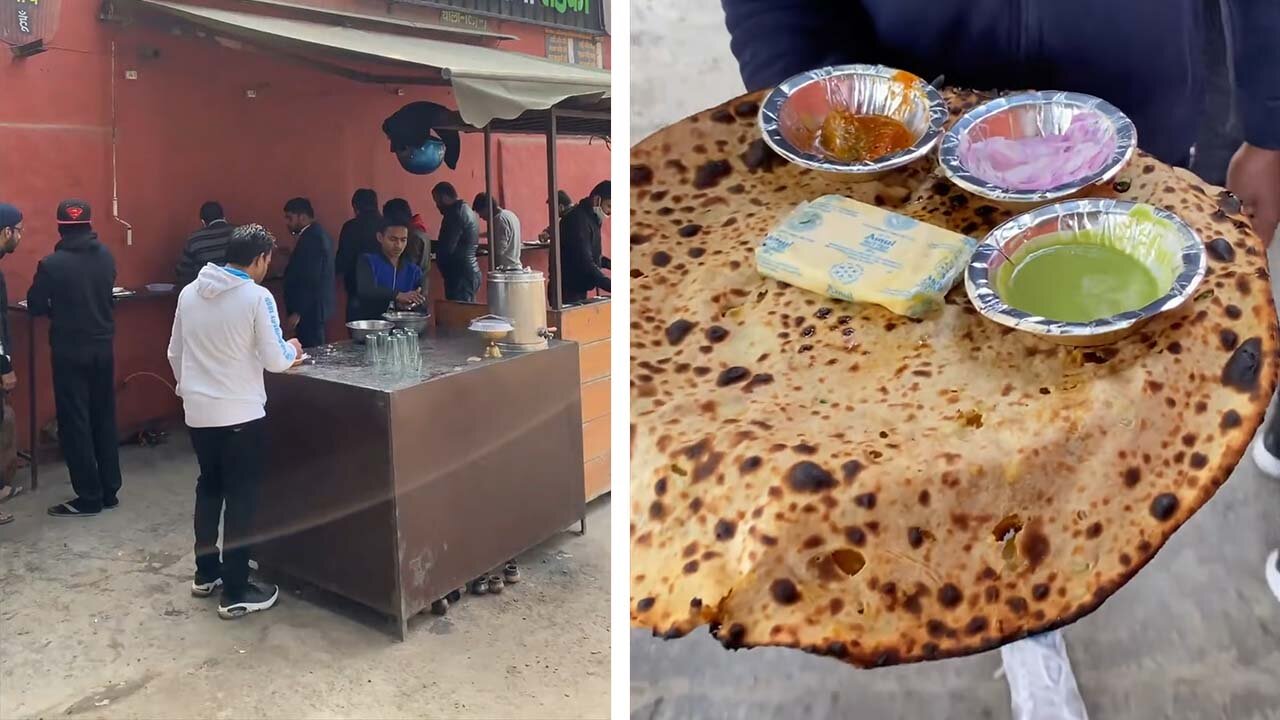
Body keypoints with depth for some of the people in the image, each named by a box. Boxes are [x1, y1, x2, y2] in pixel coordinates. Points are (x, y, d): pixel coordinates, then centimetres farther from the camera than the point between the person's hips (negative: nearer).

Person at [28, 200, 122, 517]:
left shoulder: (52, 264, -15)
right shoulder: (106, 257, 0)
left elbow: (35, 307, -5)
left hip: (70, 351, -5)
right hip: (103, 347, 5)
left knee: (75, 423, 3)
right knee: (104, 418, 13)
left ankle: (89, 498, 7)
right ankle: (110, 491, 19)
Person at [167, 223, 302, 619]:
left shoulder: (189, 292, 4)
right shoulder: (257, 297, -14)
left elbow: (175, 353, 12)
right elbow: (274, 361, -14)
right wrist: (291, 350, 8)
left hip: (198, 411, 6)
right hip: (240, 413, -6)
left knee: (209, 488, 22)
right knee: (241, 498, 3)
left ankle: (205, 573, 34)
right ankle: (236, 593, 8)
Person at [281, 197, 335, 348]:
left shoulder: (311, 238, -17)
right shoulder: (318, 234, 14)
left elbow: (309, 279, -22)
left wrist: (297, 312, -21)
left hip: (309, 309, -10)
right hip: (316, 308, 10)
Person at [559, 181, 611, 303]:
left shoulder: (590, 218, 12)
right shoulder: (578, 220, -20)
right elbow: (584, 262, -28)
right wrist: (610, 286, -31)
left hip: (578, 289, 10)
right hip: (567, 291, -10)